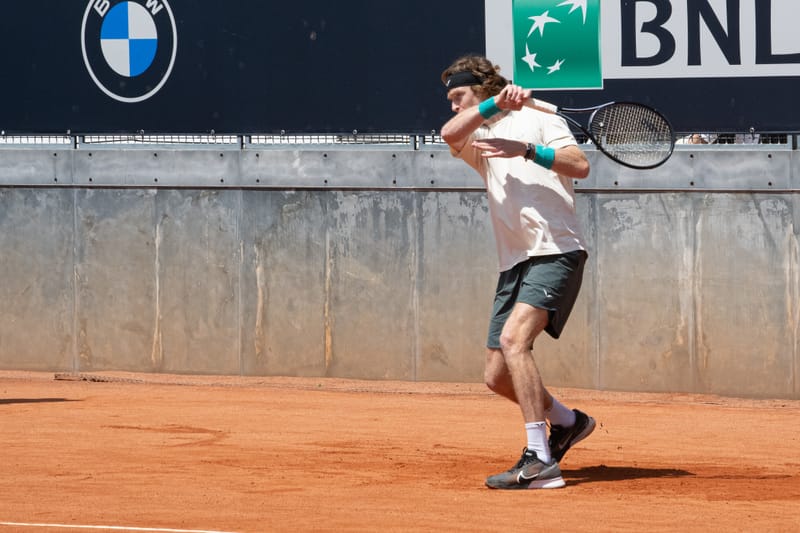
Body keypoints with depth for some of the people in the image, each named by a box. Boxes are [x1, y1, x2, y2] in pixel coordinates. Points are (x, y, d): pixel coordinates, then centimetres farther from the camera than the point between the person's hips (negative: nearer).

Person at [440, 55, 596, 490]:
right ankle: (567, 422, 30)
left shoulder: (538, 120, 7)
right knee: (497, 377, 4)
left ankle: (539, 461, -31)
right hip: (514, 264, 7)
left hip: (555, 253, -7)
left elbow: (580, 165, -9)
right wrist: (495, 104, -15)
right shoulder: (479, 140, 21)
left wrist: (526, 150, -19)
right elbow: (449, 133, -4)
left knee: (514, 338, -28)